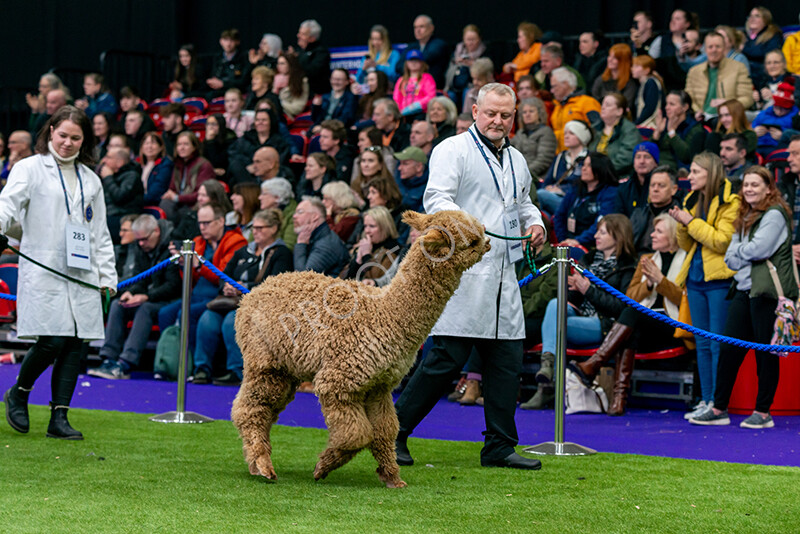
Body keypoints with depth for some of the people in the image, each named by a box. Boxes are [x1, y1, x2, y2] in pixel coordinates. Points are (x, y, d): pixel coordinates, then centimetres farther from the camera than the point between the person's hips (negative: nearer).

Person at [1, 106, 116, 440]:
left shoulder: (91, 180, 19)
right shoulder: (30, 169, 5)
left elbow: (100, 233, 22)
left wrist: (107, 275, 15)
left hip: (82, 274, 5)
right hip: (44, 271, -5)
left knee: (75, 344, -1)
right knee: (51, 341, -14)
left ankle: (59, 418, 5)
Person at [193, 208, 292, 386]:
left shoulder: (281, 253, 4)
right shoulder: (243, 252, 26)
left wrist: (244, 287, -13)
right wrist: (226, 287, -3)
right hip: (233, 301, 6)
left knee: (232, 321, -35)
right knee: (207, 319, -24)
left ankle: (237, 373, -31)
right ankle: (202, 369, -21)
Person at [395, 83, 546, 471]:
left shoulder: (517, 160, 21)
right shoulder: (452, 150, -1)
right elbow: (436, 199, -13)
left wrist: (534, 224, 12)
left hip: (504, 275, 7)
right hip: (462, 273, -7)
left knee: (508, 360, 4)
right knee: (448, 359, -9)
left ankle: (499, 446, 12)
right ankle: (394, 431, 3)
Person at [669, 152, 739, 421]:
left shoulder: (729, 203, -7)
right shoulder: (693, 201, 16)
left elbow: (723, 241, -17)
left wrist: (691, 222, -13)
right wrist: (682, 224, -1)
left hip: (719, 279, -8)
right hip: (696, 279, 8)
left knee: (718, 344, -7)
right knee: (702, 343, 9)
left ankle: (718, 403, -5)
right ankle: (706, 400, 14)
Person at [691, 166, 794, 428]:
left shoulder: (774, 215, -6)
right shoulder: (744, 218, 19)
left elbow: (758, 249, -16)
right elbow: (730, 257, 14)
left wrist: (739, 250, 2)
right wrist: (746, 257, -5)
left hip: (768, 291, -8)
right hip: (744, 289, 8)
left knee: (766, 352, -2)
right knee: (729, 349, 4)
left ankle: (763, 412, 5)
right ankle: (719, 409, 9)